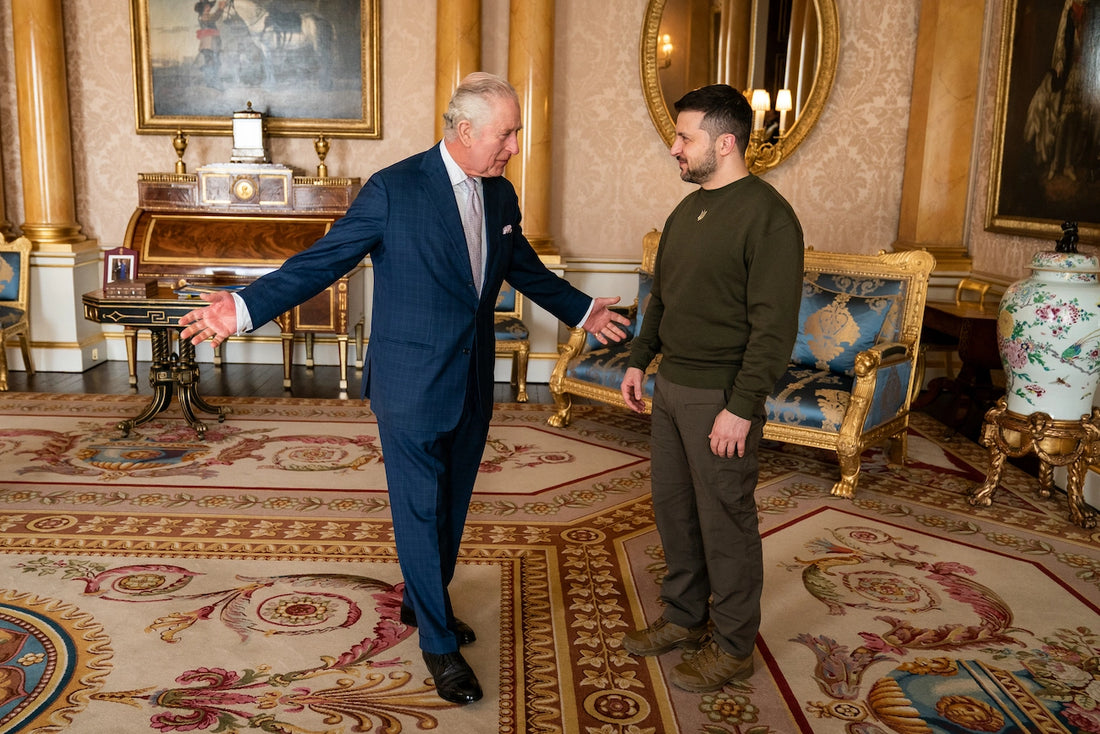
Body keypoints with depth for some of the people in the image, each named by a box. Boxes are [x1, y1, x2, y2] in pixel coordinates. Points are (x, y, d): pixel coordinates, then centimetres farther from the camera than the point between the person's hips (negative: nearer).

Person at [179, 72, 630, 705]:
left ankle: (422, 601, 42)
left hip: (473, 383, 6)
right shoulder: (394, 189, -14)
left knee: (452, 504, 18)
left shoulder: (501, 195, 6)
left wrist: (582, 310, 29)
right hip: (412, 385, -6)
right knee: (420, 510, 4)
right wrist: (246, 307, -25)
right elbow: (323, 259, -14)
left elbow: (524, 268, 22)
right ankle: (439, 642, 21)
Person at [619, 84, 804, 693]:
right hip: (671, 385, 8)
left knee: (725, 518, 3)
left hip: (721, 395, -8)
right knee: (673, 505, 16)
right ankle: (685, 616, 35)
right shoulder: (687, 210, 12)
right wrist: (639, 360, 16)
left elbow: (774, 327, -19)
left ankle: (733, 646, 21)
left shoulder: (767, 216, -15)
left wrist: (741, 408, -22)